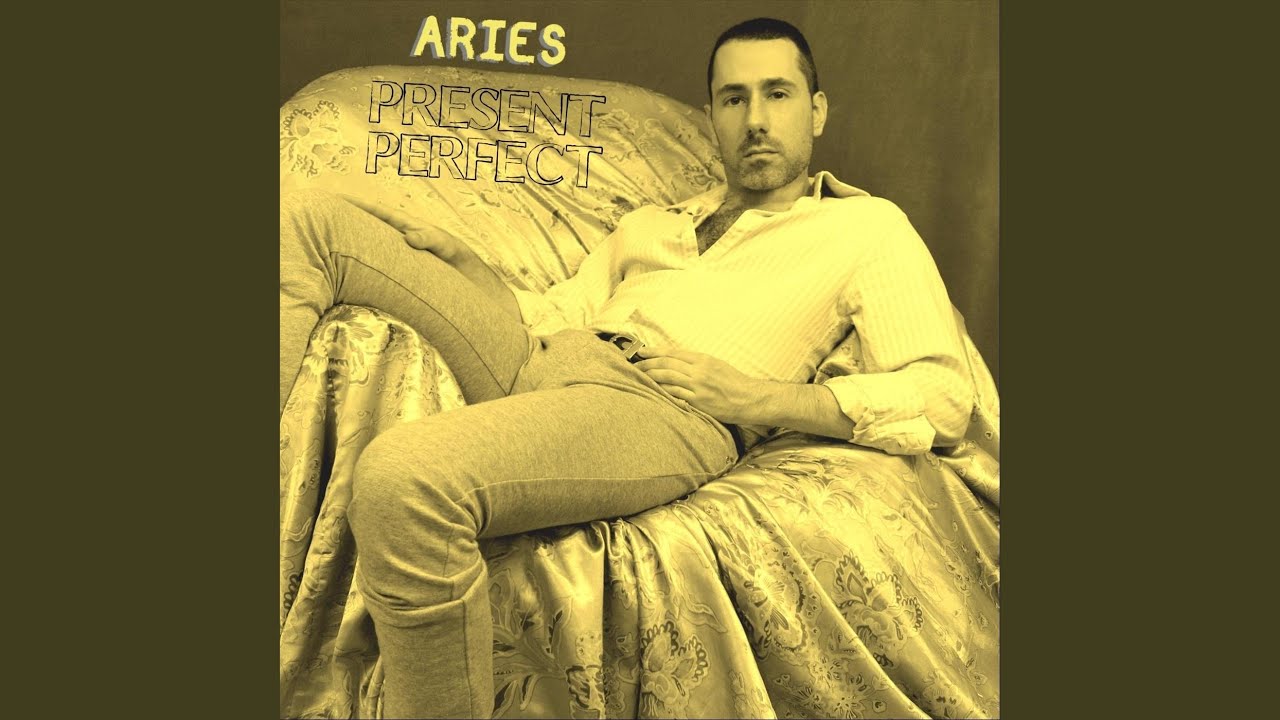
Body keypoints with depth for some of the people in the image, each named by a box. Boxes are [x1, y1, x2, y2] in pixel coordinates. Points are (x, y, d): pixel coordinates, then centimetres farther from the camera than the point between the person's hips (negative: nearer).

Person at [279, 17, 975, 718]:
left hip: (666, 409, -7)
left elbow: (945, 398, 1)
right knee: (310, 220, 2)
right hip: (539, 360, 8)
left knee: (405, 477, -37)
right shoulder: (650, 223, 31)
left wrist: (756, 397, -10)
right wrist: (458, 263, 5)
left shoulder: (867, 225, 13)